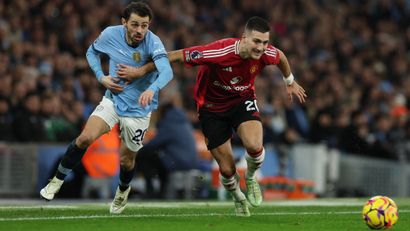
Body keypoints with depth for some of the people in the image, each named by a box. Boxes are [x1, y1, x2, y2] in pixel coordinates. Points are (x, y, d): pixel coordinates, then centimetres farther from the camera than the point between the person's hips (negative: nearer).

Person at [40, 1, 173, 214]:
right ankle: (57, 181, -1)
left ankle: (123, 191, 43)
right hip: (113, 99, 2)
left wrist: (152, 89, -61)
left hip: (138, 108, -2)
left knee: (126, 159, 8)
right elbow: (92, 51, 9)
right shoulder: (110, 34, -13)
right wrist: (101, 77, -8)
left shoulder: (153, 42, -24)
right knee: (86, 138, -19)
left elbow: (166, 71, -40)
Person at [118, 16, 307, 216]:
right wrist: (141, 71, -18)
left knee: (254, 146, -28)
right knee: (227, 170, -2)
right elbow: (178, 55, -25)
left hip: (242, 101, 2)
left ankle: (250, 177, 8)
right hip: (212, 108, -2)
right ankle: (238, 198, 34)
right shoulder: (219, 52, -34)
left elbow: (280, 57, 6)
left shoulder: (267, 53, -21)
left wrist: (290, 82, 23)